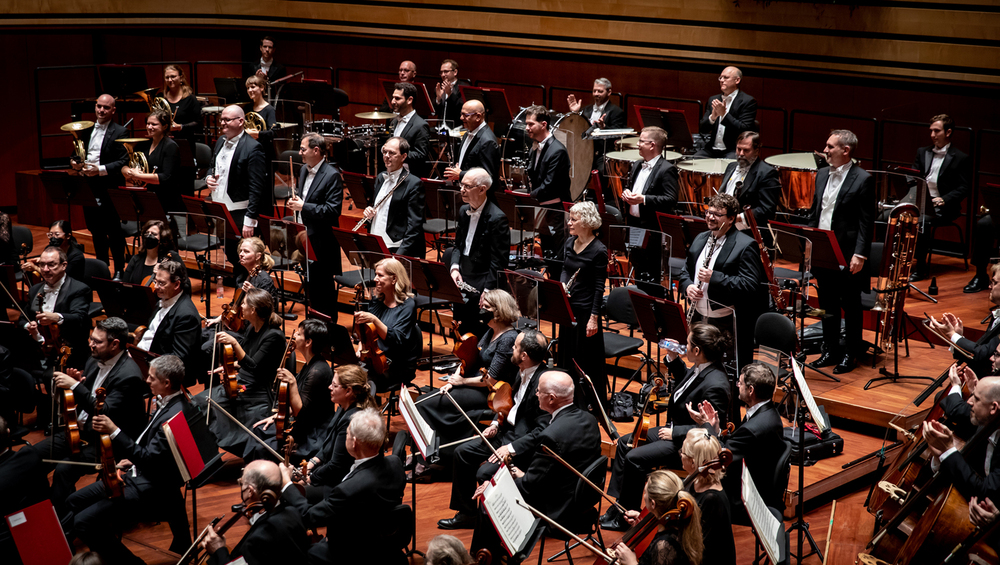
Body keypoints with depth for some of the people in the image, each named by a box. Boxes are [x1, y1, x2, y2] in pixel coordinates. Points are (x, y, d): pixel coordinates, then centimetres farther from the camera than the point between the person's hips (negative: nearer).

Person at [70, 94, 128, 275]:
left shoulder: (120, 132, -7)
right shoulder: (87, 129, 13)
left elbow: (123, 162, -14)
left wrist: (100, 170, -25)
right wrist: (74, 162, -4)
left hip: (109, 190, -6)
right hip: (89, 188, 6)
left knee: (114, 232, 0)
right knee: (96, 231, 15)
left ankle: (119, 271, 9)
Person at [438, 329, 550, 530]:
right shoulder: (523, 372, 4)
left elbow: (542, 431, -28)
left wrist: (511, 448, -28)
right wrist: (497, 423, 6)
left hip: (525, 445, -10)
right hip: (508, 432, 10)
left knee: (485, 473, -25)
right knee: (463, 453, 8)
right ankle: (466, 513, 19)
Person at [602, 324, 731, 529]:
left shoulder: (715, 385, -30)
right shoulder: (701, 368, -2)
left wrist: (675, 433, -22)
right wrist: (674, 359, 7)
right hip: (675, 430, 11)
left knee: (634, 458, -20)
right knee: (625, 443, 11)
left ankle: (624, 518, -3)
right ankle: (614, 509, 12)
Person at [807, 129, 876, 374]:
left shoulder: (863, 180, -11)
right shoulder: (822, 175, 9)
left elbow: (866, 223, -13)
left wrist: (860, 255, -19)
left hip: (847, 255, -6)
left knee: (850, 306, 6)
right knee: (827, 305, 15)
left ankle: (851, 353, 17)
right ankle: (831, 350, 27)